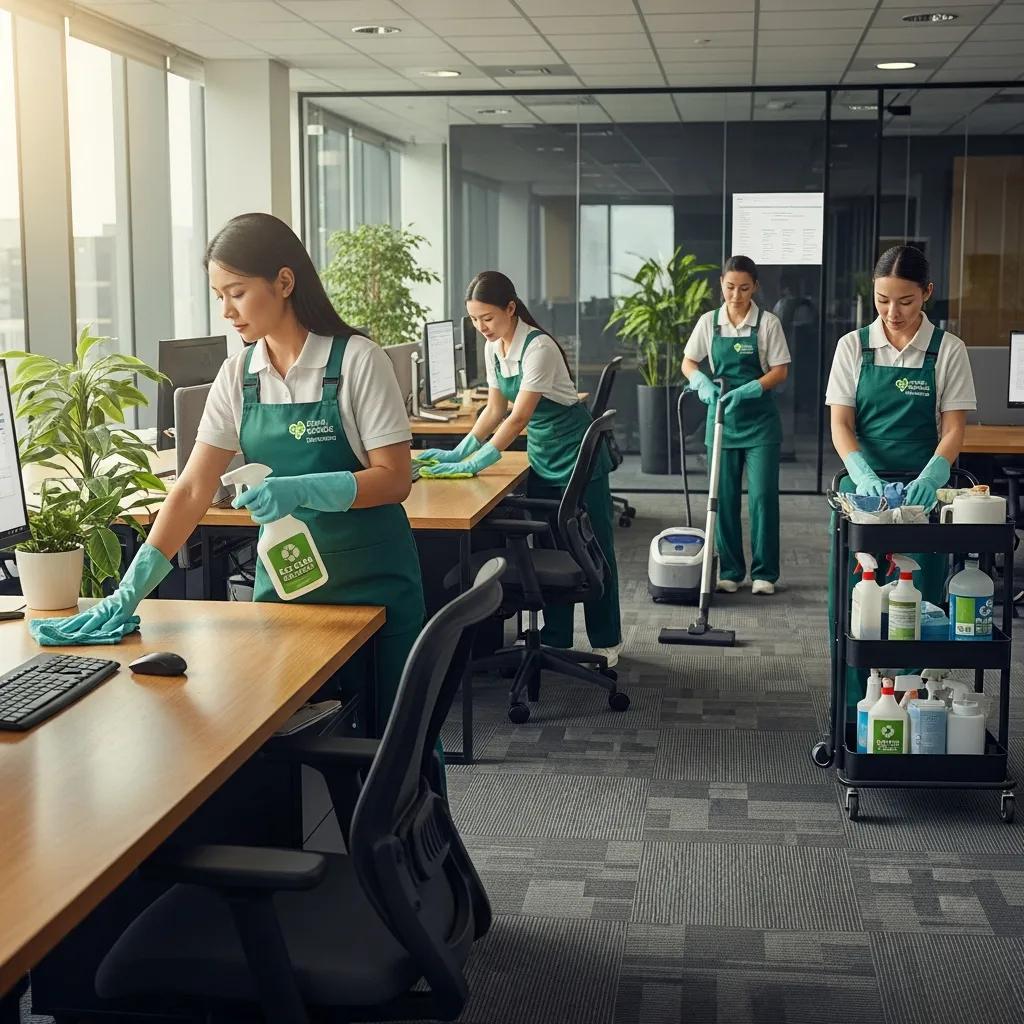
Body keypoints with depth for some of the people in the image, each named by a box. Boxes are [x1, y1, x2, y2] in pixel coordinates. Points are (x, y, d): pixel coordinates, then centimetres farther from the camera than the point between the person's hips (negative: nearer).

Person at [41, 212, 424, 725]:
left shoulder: (356, 361, -12)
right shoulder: (237, 376, 1)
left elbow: (395, 479, -14)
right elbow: (193, 490, -3)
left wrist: (301, 490, -28)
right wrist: (134, 586, -13)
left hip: (370, 580, -4)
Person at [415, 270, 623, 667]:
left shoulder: (538, 348, -25)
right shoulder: (493, 348, -1)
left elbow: (519, 416, -29)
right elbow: (495, 410, 5)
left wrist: (474, 464, -32)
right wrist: (458, 453, -6)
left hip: (577, 454, -7)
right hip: (541, 455, 7)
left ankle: (606, 641, 14)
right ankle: (556, 638, 18)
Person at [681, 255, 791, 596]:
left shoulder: (767, 323, -5)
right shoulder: (709, 322, 2)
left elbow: (780, 371, -6)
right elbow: (688, 363, 7)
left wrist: (747, 390, -21)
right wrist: (702, 382, -14)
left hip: (759, 419, -2)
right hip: (721, 417, 3)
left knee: (763, 496, -4)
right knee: (725, 497, 6)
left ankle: (764, 572, 6)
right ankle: (730, 571, 16)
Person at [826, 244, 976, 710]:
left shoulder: (948, 350, -2)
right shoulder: (853, 346, 1)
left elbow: (953, 429, -4)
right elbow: (840, 424, -3)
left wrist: (929, 479, -23)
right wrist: (864, 474, -22)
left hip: (921, 492, -1)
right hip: (862, 486, 1)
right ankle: (853, 710, 14)